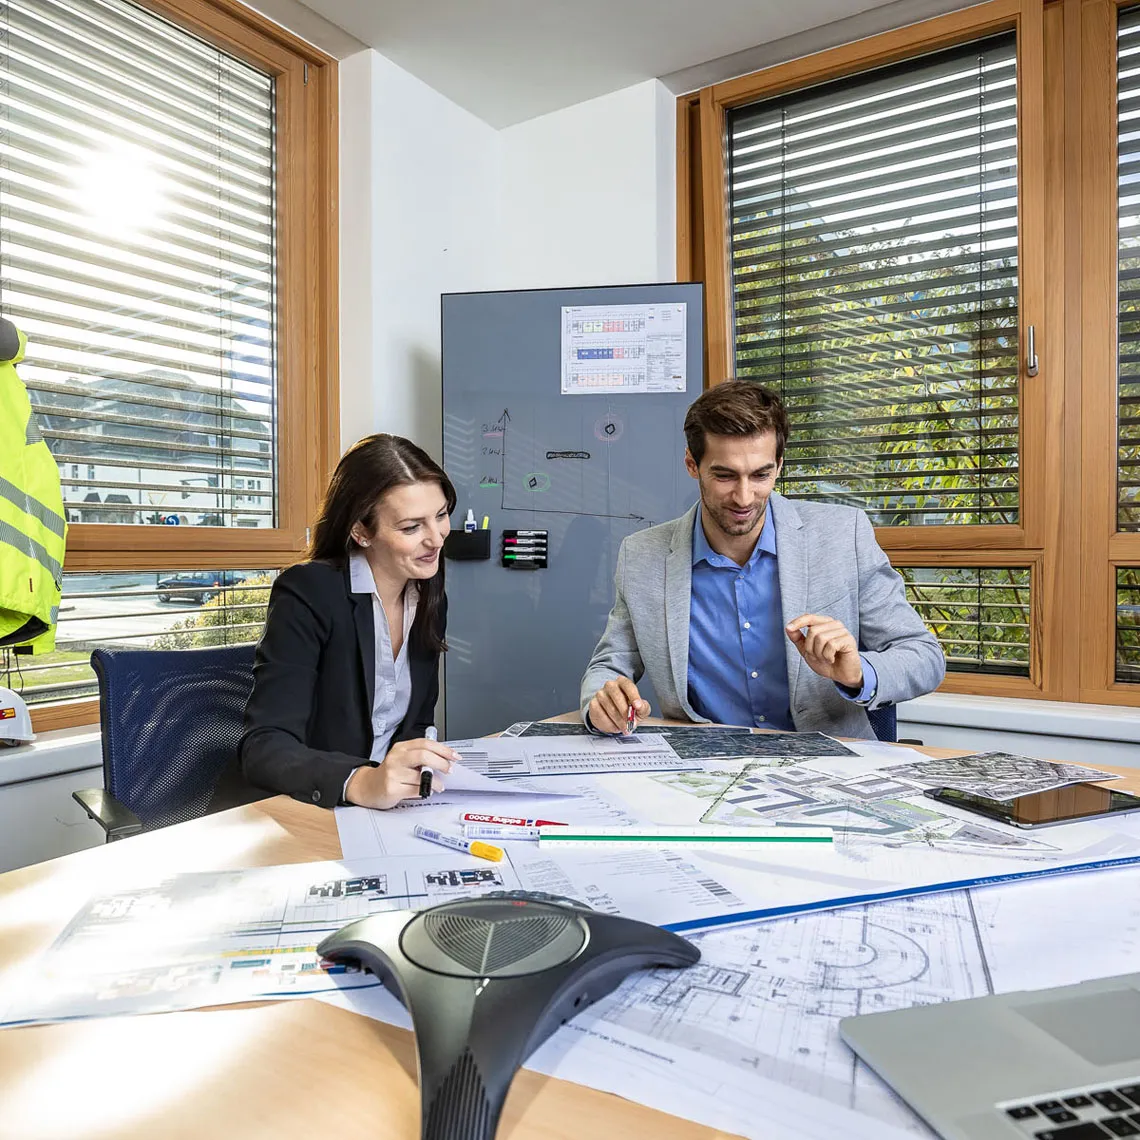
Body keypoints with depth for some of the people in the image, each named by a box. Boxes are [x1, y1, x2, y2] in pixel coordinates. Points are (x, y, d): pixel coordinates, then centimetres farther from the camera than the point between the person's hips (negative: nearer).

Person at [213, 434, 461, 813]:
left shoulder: (430, 599, 4)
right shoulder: (306, 594, -14)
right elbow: (264, 747, -21)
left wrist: (419, 764, -10)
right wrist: (361, 782, -38)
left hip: (385, 810, 5)